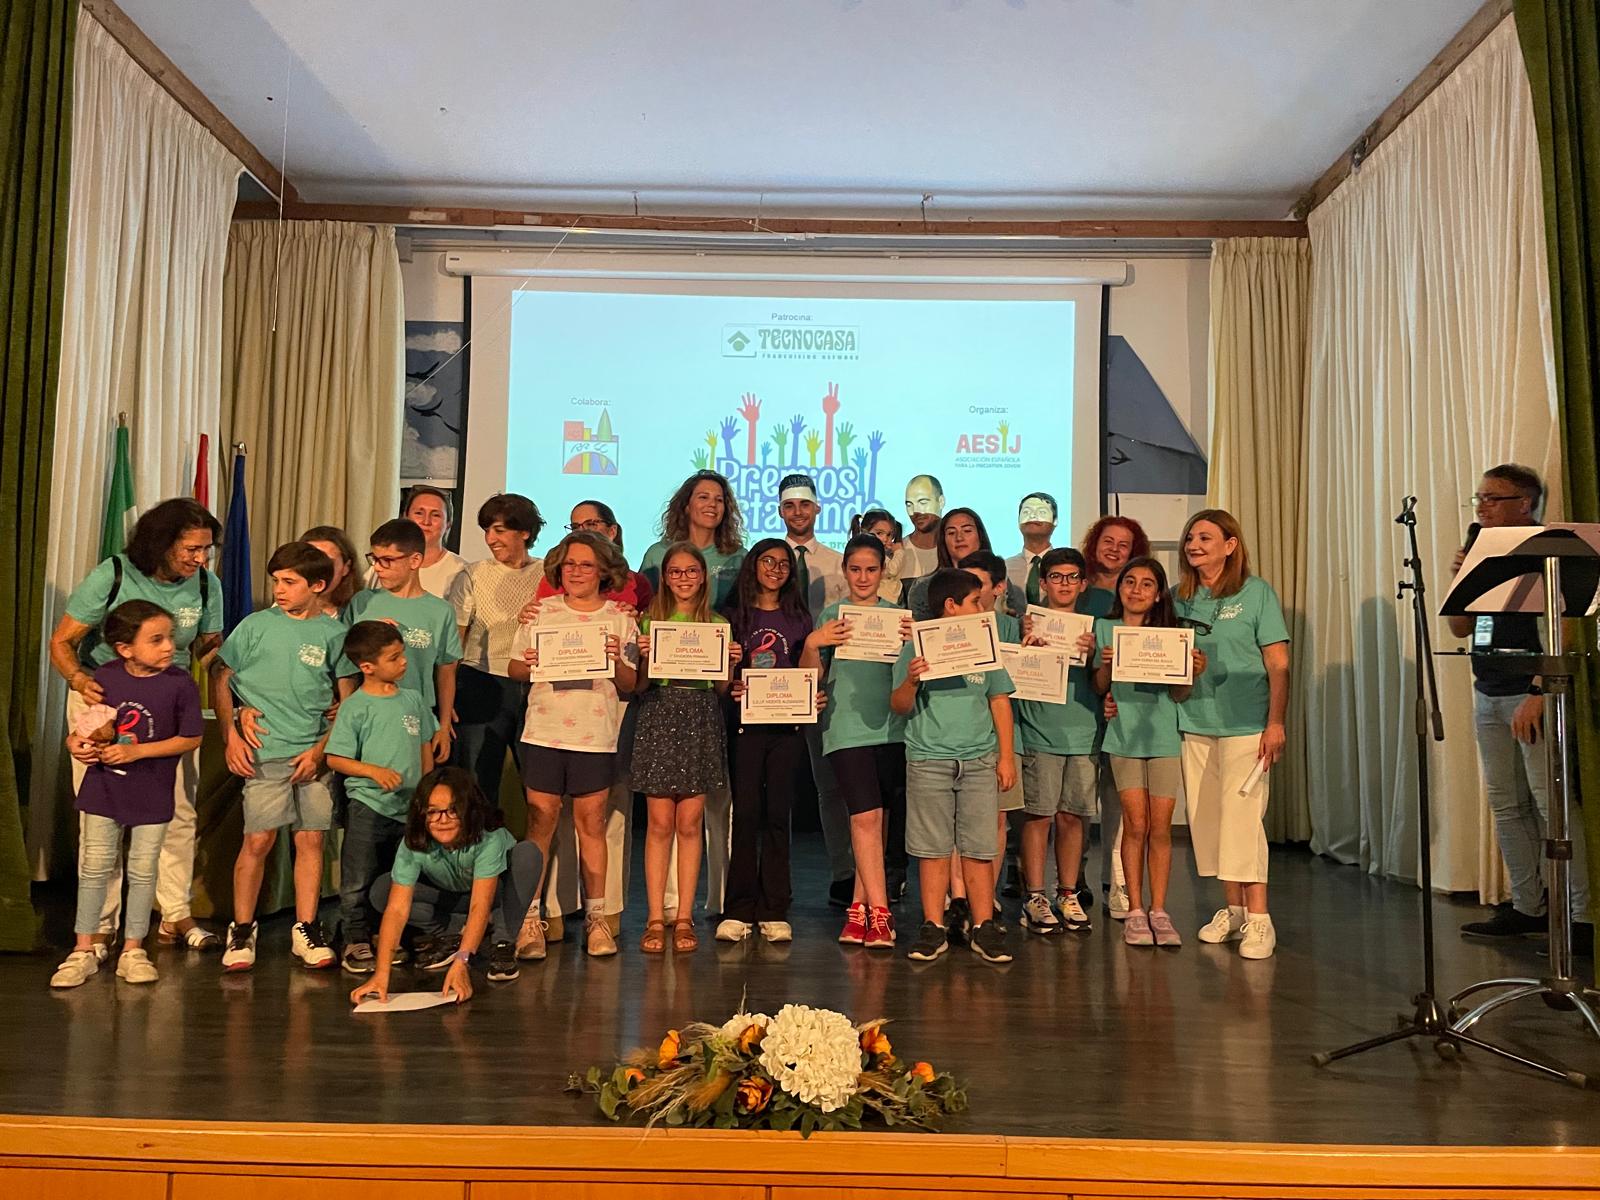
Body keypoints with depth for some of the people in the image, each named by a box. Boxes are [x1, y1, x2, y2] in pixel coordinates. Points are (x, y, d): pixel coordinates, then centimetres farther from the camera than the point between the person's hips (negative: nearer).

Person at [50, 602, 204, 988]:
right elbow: (93, 721, 10)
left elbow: (191, 738, -12)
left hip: (152, 794, -2)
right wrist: (76, 741, -11)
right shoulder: (105, 676, -6)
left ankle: (133, 950, 22)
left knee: (143, 872, 9)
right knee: (94, 867, 9)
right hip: (104, 787, 2)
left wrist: (136, 752, -18)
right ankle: (83, 950, 21)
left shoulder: (180, 683, -14)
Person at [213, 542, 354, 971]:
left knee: (311, 839, 5)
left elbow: (347, 701, 7)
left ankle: (306, 929, 16)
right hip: (265, 751, -1)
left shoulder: (334, 634, 4)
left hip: (314, 754, 1)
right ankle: (242, 930, 12)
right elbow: (220, 679, 8)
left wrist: (321, 749, -1)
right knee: (258, 840, -3)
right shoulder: (256, 625, 3)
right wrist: (231, 736, 0)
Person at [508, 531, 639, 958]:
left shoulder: (620, 620, 6)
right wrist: (530, 665, -11)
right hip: (543, 733, 0)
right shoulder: (541, 613, 8)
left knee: (591, 824, 5)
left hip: (596, 737, 0)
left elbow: (630, 685, 4)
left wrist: (617, 660, -14)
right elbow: (514, 670, 10)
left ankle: (595, 917, 15)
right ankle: (530, 918, 7)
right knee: (540, 823, 0)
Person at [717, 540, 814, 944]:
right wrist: (730, 686, -15)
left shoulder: (799, 619, 12)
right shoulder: (733, 615, 8)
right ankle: (739, 910, 3)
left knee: (777, 814, 2)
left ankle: (774, 911, 7)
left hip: (787, 727, 1)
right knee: (745, 813, -4)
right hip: (746, 723, -1)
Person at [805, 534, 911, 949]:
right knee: (867, 817, -11)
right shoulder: (831, 615, 8)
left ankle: (860, 907, 17)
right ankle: (879, 912, -6)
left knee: (881, 821, 5)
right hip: (847, 728, -2)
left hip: (891, 728, 2)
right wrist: (813, 645, -14)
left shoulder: (899, 616, 11)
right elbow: (812, 677, 5)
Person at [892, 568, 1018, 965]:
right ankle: (933, 928, 11)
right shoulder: (916, 647, 2)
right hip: (928, 760, -2)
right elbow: (900, 707, 1)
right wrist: (911, 681, -19)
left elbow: (1000, 703, 13)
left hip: (979, 761, 2)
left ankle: (983, 929, 11)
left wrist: (1006, 757, 7)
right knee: (932, 850, 3)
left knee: (979, 850, 3)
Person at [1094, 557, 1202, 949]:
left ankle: (1158, 911, 11)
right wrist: (1105, 665, -13)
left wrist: (1193, 673, -16)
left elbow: (1179, 694, 2)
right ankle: (1135, 910, 8)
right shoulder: (1104, 628, 4)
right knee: (1136, 824, -2)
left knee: (1160, 827, 1)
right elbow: (1099, 687, 5)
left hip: (1164, 735, 1)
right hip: (1124, 735, -1)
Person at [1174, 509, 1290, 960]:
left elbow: (1278, 664, -3)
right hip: (1194, 724, 5)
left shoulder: (1257, 592, -1)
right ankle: (1232, 908, 19)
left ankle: (1258, 918, -2)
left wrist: (1276, 723, -10)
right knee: (1207, 820, 7)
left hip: (1244, 724, -5)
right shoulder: (1180, 598, 11)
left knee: (1242, 817, -9)